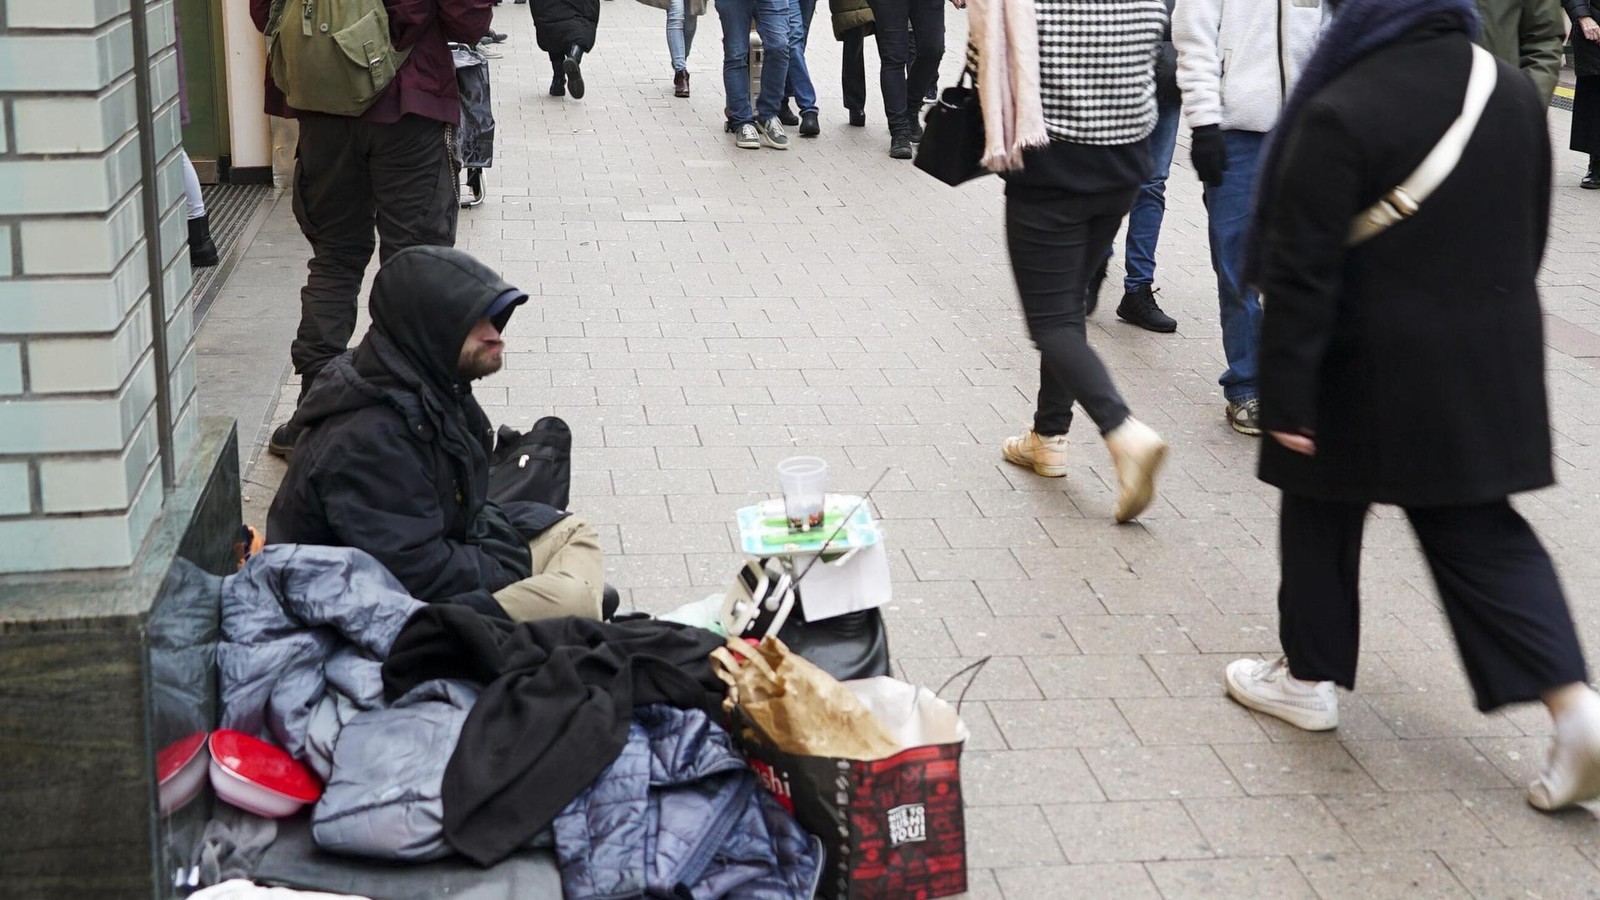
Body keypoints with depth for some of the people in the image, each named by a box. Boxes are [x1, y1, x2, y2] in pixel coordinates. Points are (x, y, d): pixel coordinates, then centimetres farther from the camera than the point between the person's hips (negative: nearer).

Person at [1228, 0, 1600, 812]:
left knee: (1322, 516, 15)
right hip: (1488, 369, 5)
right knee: (1480, 530, 12)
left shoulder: (1340, 113, -19)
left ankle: (1311, 677, 29)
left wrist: (1285, 393, -12)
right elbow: (1531, 235, 11)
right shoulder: (1515, 93, 1)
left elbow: (1303, 273, -19)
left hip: (1369, 372, -5)